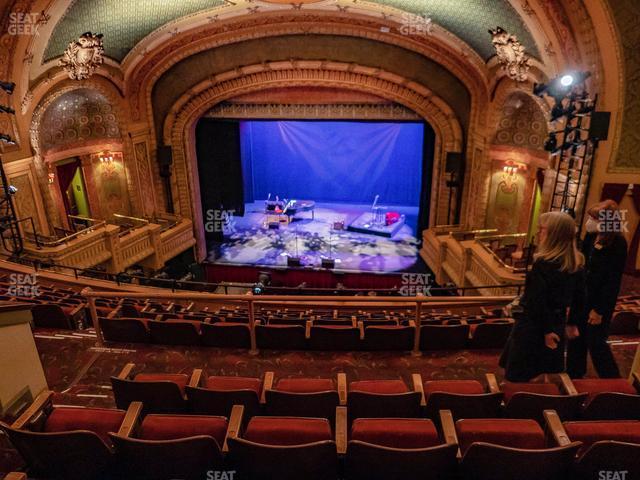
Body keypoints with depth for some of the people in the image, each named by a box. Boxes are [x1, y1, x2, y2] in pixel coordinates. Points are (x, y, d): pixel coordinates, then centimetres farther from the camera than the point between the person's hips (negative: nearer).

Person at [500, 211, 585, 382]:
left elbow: (536, 300, -22)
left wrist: (545, 329, -12)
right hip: (556, 326, 8)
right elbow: (578, 297, 11)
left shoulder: (543, 263, -21)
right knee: (549, 378, 20)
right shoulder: (577, 263, 2)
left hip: (532, 325, -8)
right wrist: (572, 322, 19)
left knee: (519, 379, 6)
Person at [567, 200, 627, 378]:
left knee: (595, 342, 3)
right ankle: (574, 375, 33)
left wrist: (600, 310, -14)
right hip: (582, 295, 6)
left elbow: (613, 281, -17)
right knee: (576, 337, 16)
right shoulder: (591, 236, -2)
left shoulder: (618, 244, -19)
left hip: (601, 300, -6)